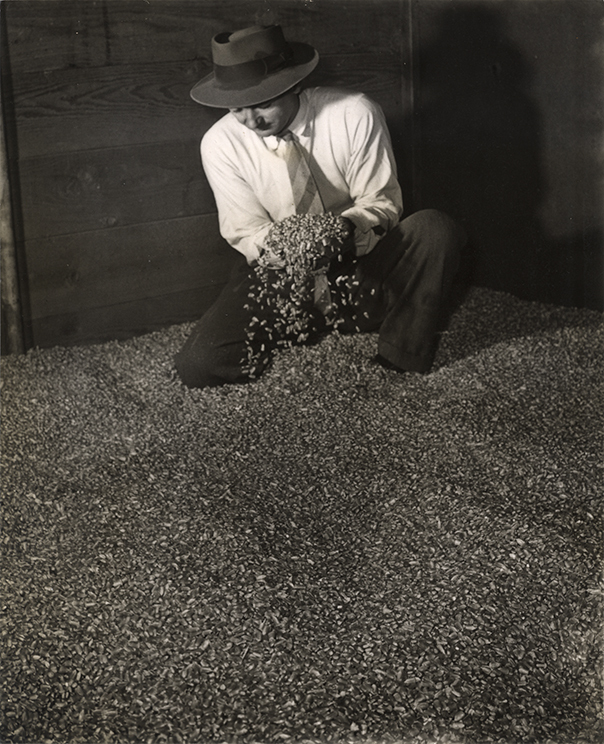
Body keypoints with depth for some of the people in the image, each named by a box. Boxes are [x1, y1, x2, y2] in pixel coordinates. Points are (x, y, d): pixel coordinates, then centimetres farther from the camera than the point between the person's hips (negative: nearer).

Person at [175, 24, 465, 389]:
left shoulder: (355, 114, -16)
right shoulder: (220, 143, -12)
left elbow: (383, 202, -9)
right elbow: (244, 230, -5)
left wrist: (349, 226, -32)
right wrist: (269, 246, -29)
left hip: (362, 265, -1)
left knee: (436, 229, -29)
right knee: (198, 365, -19)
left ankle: (401, 365, -12)